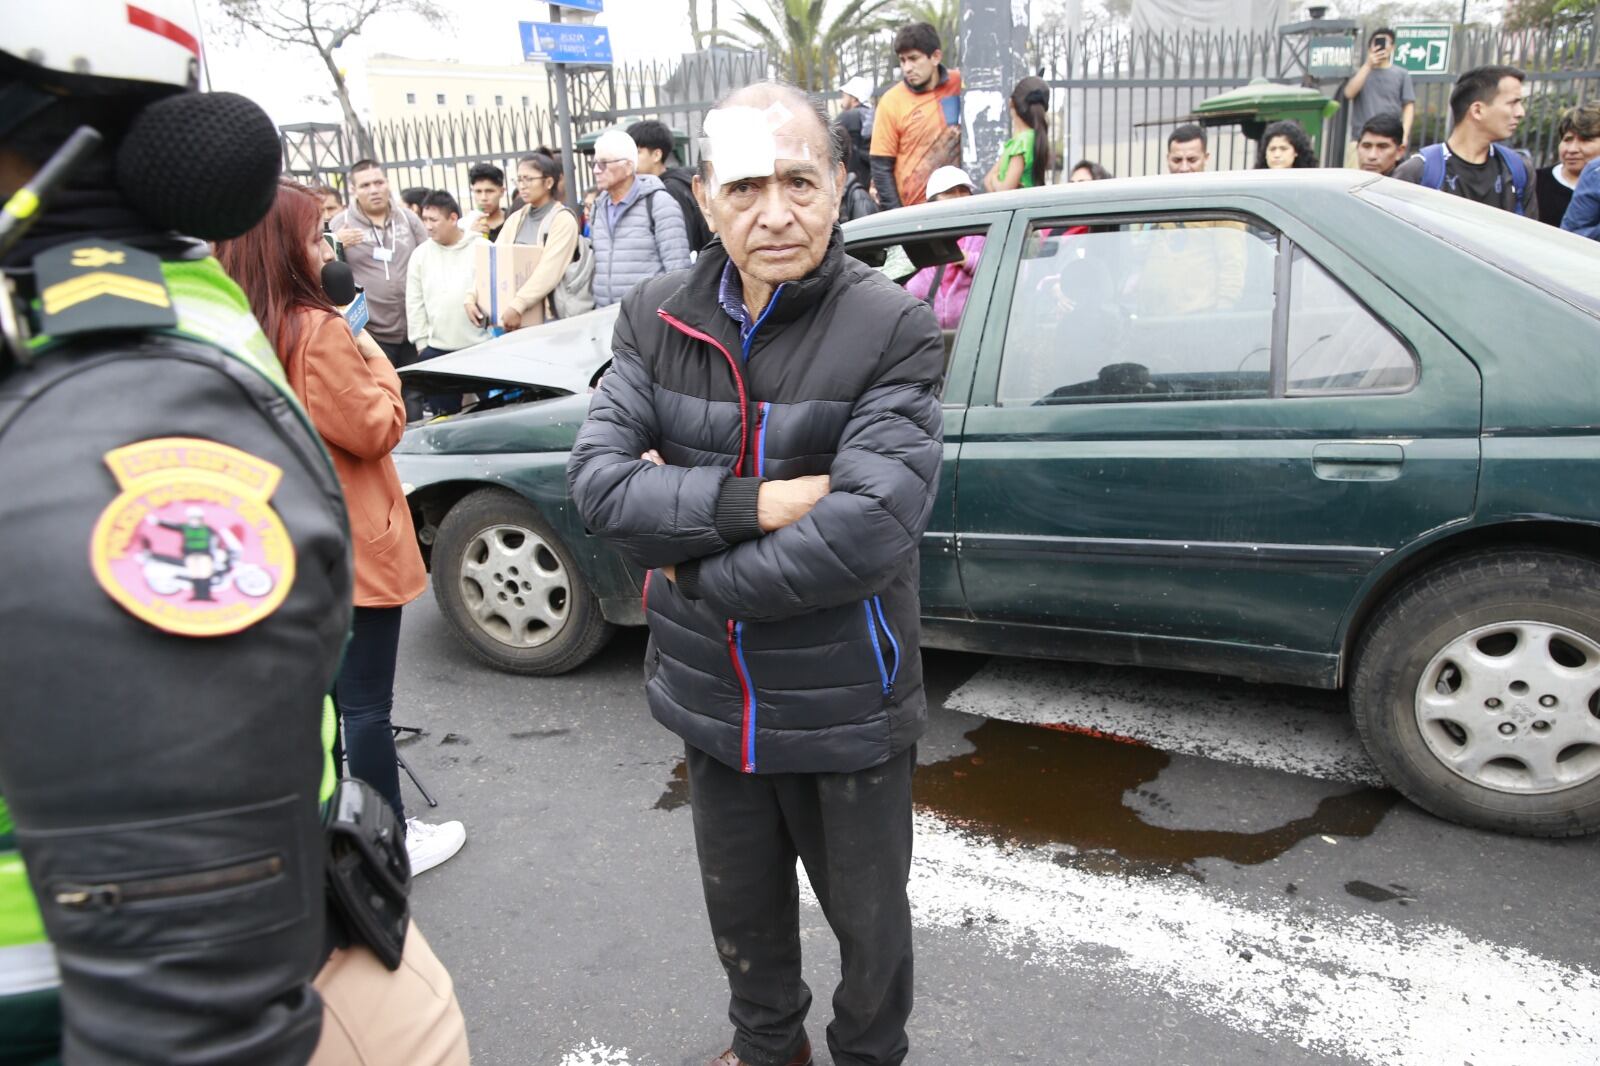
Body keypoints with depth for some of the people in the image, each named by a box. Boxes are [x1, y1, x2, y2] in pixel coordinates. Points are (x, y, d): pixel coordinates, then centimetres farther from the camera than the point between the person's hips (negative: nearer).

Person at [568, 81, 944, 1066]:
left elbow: (869, 531, -27)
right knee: (742, 906, 27)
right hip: (713, 698, 4)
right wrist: (757, 504, -25)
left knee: (867, 915, 20)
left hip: (846, 708, -4)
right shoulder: (658, 319, -4)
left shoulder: (893, 330, -17)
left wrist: (693, 575, -18)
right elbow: (597, 479, -14)